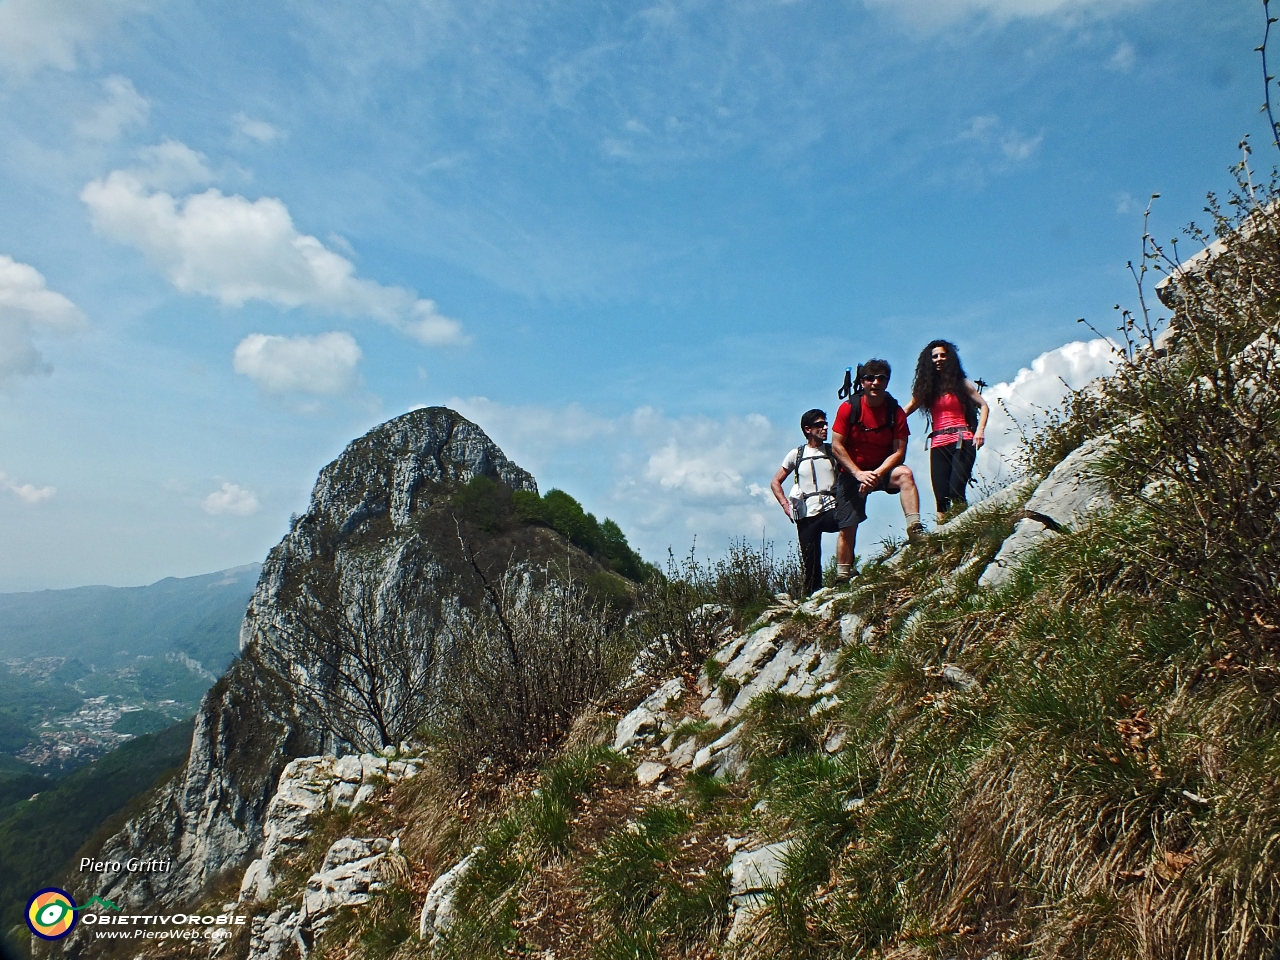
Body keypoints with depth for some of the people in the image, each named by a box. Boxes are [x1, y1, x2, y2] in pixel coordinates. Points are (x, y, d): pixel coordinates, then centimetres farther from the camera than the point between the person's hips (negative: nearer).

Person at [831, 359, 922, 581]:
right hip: (852, 473, -1)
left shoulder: (895, 411, -7)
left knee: (905, 474, -32)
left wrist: (877, 474, -25)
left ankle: (915, 529, -39)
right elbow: (836, 446, -11)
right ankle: (842, 576, 8)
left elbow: (899, 451, -11)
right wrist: (859, 474, -20)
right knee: (847, 528, -3)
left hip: (883, 470, 1)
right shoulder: (849, 407, -9)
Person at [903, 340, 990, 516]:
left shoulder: (960, 383, 11)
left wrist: (980, 430, -6)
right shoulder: (925, 387, 15)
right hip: (938, 445, 3)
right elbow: (904, 412, 8)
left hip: (961, 441, -3)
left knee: (956, 492, -18)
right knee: (941, 497, -5)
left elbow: (983, 406, 11)